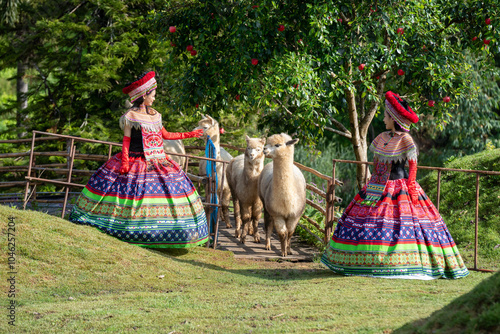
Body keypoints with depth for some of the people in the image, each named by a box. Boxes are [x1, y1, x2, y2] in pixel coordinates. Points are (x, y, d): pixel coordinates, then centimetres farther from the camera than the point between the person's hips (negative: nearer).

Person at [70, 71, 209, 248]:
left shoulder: (154, 114, 13)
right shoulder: (130, 116, -6)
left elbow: (166, 135, 22)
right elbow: (126, 140, -8)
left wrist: (190, 134, 23)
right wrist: (125, 162, -17)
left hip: (159, 163, 6)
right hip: (136, 162, -6)